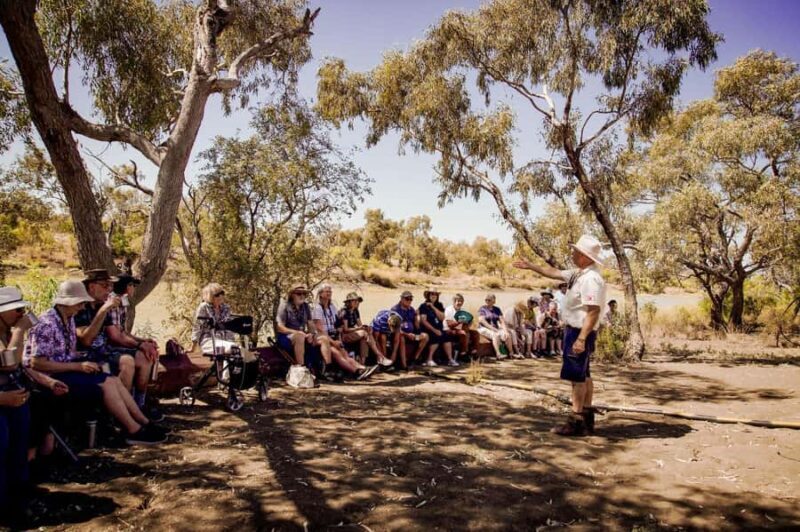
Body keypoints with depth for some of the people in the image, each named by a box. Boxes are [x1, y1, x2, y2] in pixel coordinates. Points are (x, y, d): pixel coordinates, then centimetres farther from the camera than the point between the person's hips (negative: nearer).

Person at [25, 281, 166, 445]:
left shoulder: (69, 319, 9)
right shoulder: (46, 325, -19)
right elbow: (36, 363, -23)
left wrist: (85, 362, -1)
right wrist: (78, 366, -21)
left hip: (67, 368, 8)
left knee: (114, 380, -6)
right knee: (106, 384, -20)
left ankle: (144, 423, -2)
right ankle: (135, 431, -13)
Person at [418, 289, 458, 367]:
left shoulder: (439, 305, 12)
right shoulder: (423, 306, -3)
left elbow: (442, 318, -2)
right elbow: (424, 321, -12)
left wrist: (433, 307, -10)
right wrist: (434, 330, -21)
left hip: (438, 329, 5)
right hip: (427, 330, -5)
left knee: (447, 336, -22)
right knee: (436, 337, -31)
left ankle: (450, 359, -20)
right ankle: (429, 360, -23)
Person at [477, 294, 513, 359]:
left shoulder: (497, 309, 14)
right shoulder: (482, 309, 0)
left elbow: (502, 321, 6)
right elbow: (482, 321, -13)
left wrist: (505, 330, -11)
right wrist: (493, 329, -20)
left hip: (495, 329, 5)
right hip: (484, 329, -5)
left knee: (507, 336, -23)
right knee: (496, 335, -35)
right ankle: (498, 354, -42)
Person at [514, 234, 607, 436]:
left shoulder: (591, 279, -23)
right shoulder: (578, 273, 8)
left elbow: (593, 312, -27)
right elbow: (554, 273, 22)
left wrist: (581, 339, -30)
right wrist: (531, 266, 24)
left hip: (581, 332, -10)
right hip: (574, 329, 10)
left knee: (576, 376, -4)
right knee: (583, 376, 17)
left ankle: (576, 422, 4)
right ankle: (586, 418, 29)